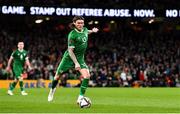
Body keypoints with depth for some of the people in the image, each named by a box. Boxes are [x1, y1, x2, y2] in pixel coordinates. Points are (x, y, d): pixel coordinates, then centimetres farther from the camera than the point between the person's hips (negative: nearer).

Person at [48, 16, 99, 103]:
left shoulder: (85, 30, -2)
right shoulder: (72, 34, -21)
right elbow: (70, 50, -23)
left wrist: (92, 31, 32)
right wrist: (76, 63, -30)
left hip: (80, 58, 4)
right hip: (69, 58, -4)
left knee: (87, 76, -18)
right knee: (58, 76, 8)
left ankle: (80, 97, -13)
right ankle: (52, 90, 39)